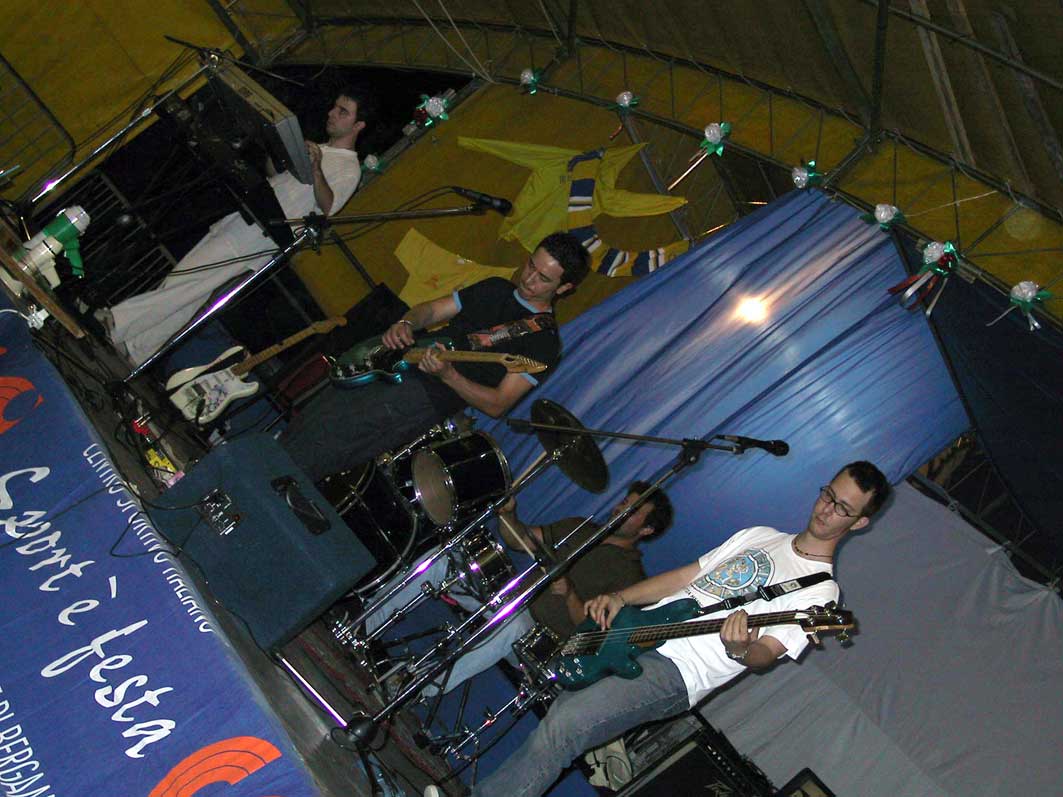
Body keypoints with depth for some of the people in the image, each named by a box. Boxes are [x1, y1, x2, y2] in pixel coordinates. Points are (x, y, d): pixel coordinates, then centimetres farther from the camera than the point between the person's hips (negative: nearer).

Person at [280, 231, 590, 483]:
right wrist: (405, 324, -7)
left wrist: (447, 375, -26)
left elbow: (496, 405, -13)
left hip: (426, 396, -7)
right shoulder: (495, 288, 14)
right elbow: (431, 310, 16)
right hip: (395, 364, 7)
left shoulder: (544, 340, -7)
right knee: (310, 416, 4)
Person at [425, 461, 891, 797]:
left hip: (675, 671, -8)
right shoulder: (761, 536, 18)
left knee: (561, 726, -25)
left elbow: (765, 656, -12)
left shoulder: (820, 590, -2)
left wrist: (740, 649, -37)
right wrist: (619, 598, 3)